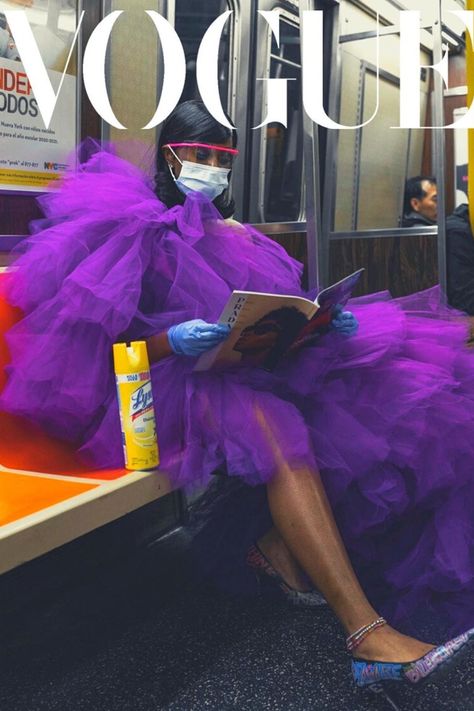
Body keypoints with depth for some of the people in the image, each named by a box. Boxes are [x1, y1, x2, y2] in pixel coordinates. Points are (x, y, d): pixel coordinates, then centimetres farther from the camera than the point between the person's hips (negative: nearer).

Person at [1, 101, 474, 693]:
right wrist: (170, 342, -25)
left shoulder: (236, 238, 24)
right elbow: (106, 345, -5)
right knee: (276, 429, -37)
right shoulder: (139, 234, 4)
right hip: (179, 380, -6)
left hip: (254, 366, 7)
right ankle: (368, 635, -41)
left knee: (350, 396, -21)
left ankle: (280, 541, -21)